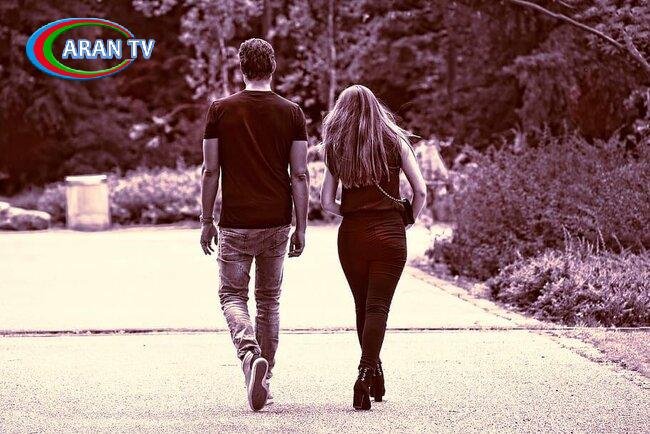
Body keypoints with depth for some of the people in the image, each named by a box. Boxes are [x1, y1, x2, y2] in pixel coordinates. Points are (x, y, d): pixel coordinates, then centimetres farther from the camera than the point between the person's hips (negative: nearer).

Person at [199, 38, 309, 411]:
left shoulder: (220, 111, -3)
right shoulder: (291, 113, 0)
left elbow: (211, 171, -2)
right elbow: (300, 175, -2)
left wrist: (206, 220, 6)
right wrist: (301, 227, 4)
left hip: (235, 222, -2)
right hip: (276, 223, 2)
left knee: (232, 296, 8)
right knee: (269, 300, 14)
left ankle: (251, 353, -20)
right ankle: (264, 380, 17)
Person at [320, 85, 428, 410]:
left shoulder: (335, 149, 5)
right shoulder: (395, 142, 1)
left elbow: (327, 202, 2)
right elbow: (421, 191, -3)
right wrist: (409, 219, 12)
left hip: (351, 234, 2)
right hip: (389, 234, -2)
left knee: (363, 307, 16)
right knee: (378, 307, -5)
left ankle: (374, 373, 25)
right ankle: (366, 372, -22)